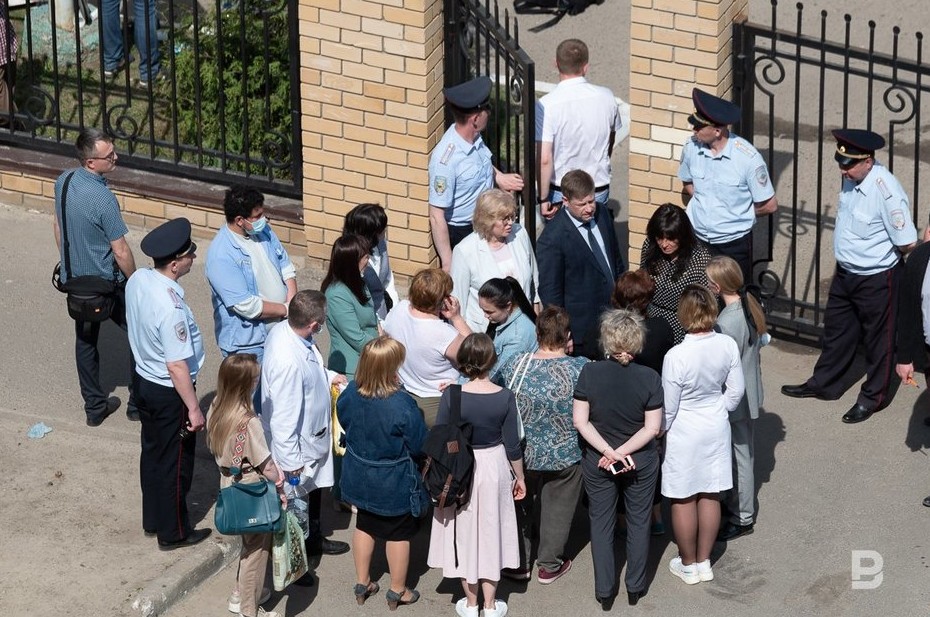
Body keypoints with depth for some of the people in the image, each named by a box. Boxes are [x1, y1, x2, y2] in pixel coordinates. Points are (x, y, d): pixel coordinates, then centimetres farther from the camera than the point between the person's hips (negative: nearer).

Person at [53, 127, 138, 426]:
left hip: (75, 280, 7)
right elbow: (121, 252, -23)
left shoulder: (63, 181, -8)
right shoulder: (103, 199, -30)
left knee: (85, 340, 20)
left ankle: (94, 407, 31)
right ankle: (139, 403, 21)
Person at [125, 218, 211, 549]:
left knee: (152, 452, 25)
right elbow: (177, 366, -27)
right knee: (175, 463, 11)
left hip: (144, 381, 8)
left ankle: (153, 519, 42)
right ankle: (173, 532, 28)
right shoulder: (170, 308, -34)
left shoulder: (137, 280, -9)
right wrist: (194, 409, -17)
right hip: (169, 392, -8)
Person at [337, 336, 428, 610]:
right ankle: (397, 591, 30)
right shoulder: (402, 405, -33)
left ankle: (363, 583, 38)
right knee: (398, 533, 16)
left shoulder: (350, 395, -17)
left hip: (360, 477, 5)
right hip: (394, 482, -5)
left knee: (364, 526, 25)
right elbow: (419, 445, -20)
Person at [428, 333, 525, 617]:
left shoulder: (451, 395, -18)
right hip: (494, 467, 1)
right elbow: (512, 444, -7)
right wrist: (519, 476, 9)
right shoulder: (505, 397, -16)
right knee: (490, 531, 16)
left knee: (465, 532, 16)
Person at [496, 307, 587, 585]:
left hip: (522, 455, 1)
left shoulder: (514, 366, -17)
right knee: (557, 508, 21)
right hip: (565, 456, -1)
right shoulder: (581, 369, -23)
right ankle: (549, 565, 34)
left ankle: (520, 563, 36)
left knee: (521, 504, 24)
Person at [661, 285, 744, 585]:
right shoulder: (728, 346, -15)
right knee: (710, 496, 18)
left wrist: (660, 433, 2)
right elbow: (736, 391, -1)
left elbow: (668, 408, -17)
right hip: (717, 428, 5)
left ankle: (688, 565, 27)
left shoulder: (676, 357, -28)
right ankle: (704, 562, 31)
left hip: (684, 434, -5)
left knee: (683, 500, 13)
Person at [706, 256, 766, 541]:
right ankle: (737, 503, 41)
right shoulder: (751, 305, -5)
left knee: (739, 456, 7)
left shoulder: (727, 323, -31)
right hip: (750, 393, 9)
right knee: (743, 451, 24)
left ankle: (742, 518, 22)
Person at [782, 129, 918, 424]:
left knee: (878, 338, 13)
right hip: (845, 274, 8)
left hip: (877, 279, -8)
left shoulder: (886, 191, -30)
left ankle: (874, 396, 30)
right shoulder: (852, 178, -7)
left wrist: (877, 253, -8)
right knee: (837, 330, 23)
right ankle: (824, 383, 41)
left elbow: (907, 244, -25)